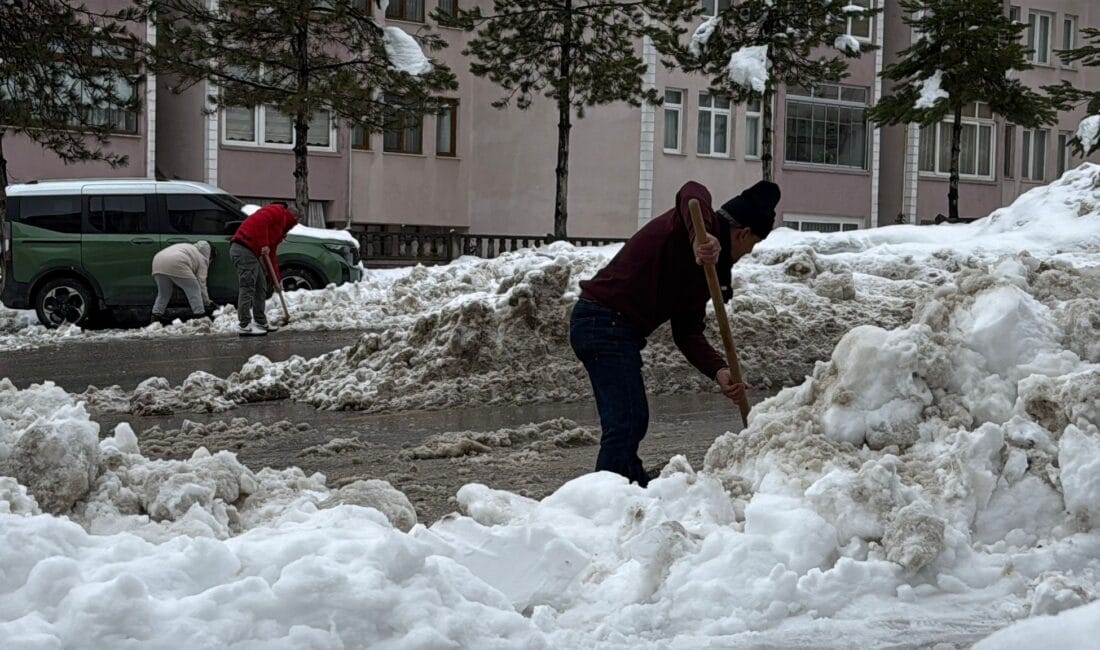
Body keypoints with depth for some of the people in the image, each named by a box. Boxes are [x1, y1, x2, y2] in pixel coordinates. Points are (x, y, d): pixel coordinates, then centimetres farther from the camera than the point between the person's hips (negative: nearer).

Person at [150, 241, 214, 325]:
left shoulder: (190, 248, 38)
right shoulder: (202, 259, 17)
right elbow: (201, 283, 12)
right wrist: (207, 303, 19)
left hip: (158, 263, 7)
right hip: (176, 264, -7)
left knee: (163, 293, 22)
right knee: (194, 289, 7)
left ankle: (156, 315, 15)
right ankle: (199, 315, 4)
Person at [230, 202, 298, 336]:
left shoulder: (278, 230, 29)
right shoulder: (278, 211, 1)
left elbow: (271, 256, 30)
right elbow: (260, 221, -19)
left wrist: (277, 280, 27)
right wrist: (264, 244, -18)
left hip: (252, 253, 10)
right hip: (244, 249, -10)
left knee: (261, 288, 16)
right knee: (247, 288, -11)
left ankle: (261, 322, 24)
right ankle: (244, 326, -12)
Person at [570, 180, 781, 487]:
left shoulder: (707, 268, 18)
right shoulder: (703, 223, -7)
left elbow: (688, 332, 11)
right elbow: (691, 194, -32)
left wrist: (719, 371, -5)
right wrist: (700, 237, -51)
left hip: (619, 329, 11)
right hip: (606, 322, -11)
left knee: (633, 422, 20)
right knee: (625, 424, -14)